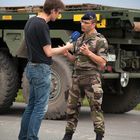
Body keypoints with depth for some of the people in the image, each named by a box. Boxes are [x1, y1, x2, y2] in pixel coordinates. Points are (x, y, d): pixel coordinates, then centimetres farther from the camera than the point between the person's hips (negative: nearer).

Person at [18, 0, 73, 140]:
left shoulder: (31, 21, 10)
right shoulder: (42, 25, -18)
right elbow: (48, 52, -16)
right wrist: (66, 47, -3)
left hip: (31, 67, 9)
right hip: (41, 69, -9)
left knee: (32, 104, 14)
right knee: (40, 107, -4)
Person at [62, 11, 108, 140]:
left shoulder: (100, 40, -5)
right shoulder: (79, 40, 16)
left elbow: (102, 63, -10)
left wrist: (89, 53, -19)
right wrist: (67, 54, 2)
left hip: (92, 78, -7)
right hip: (77, 77, 7)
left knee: (95, 107, -5)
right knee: (72, 106, 7)